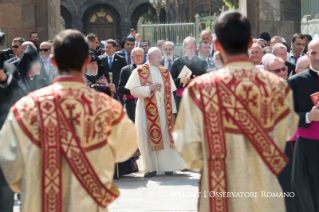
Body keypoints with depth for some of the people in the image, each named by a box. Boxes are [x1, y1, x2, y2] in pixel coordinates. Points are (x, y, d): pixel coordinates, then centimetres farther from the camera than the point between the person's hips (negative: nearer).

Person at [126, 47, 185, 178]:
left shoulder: (164, 72, 11)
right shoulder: (139, 71, -1)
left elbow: (170, 91, 9)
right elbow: (134, 90, -7)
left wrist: (172, 109, 4)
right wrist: (149, 88, -18)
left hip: (163, 108, 3)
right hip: (147, 110, -3)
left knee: (165, 136, 1)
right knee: (148, 137, -2)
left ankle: (167, 166, 7)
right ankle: (151, 168, 1)